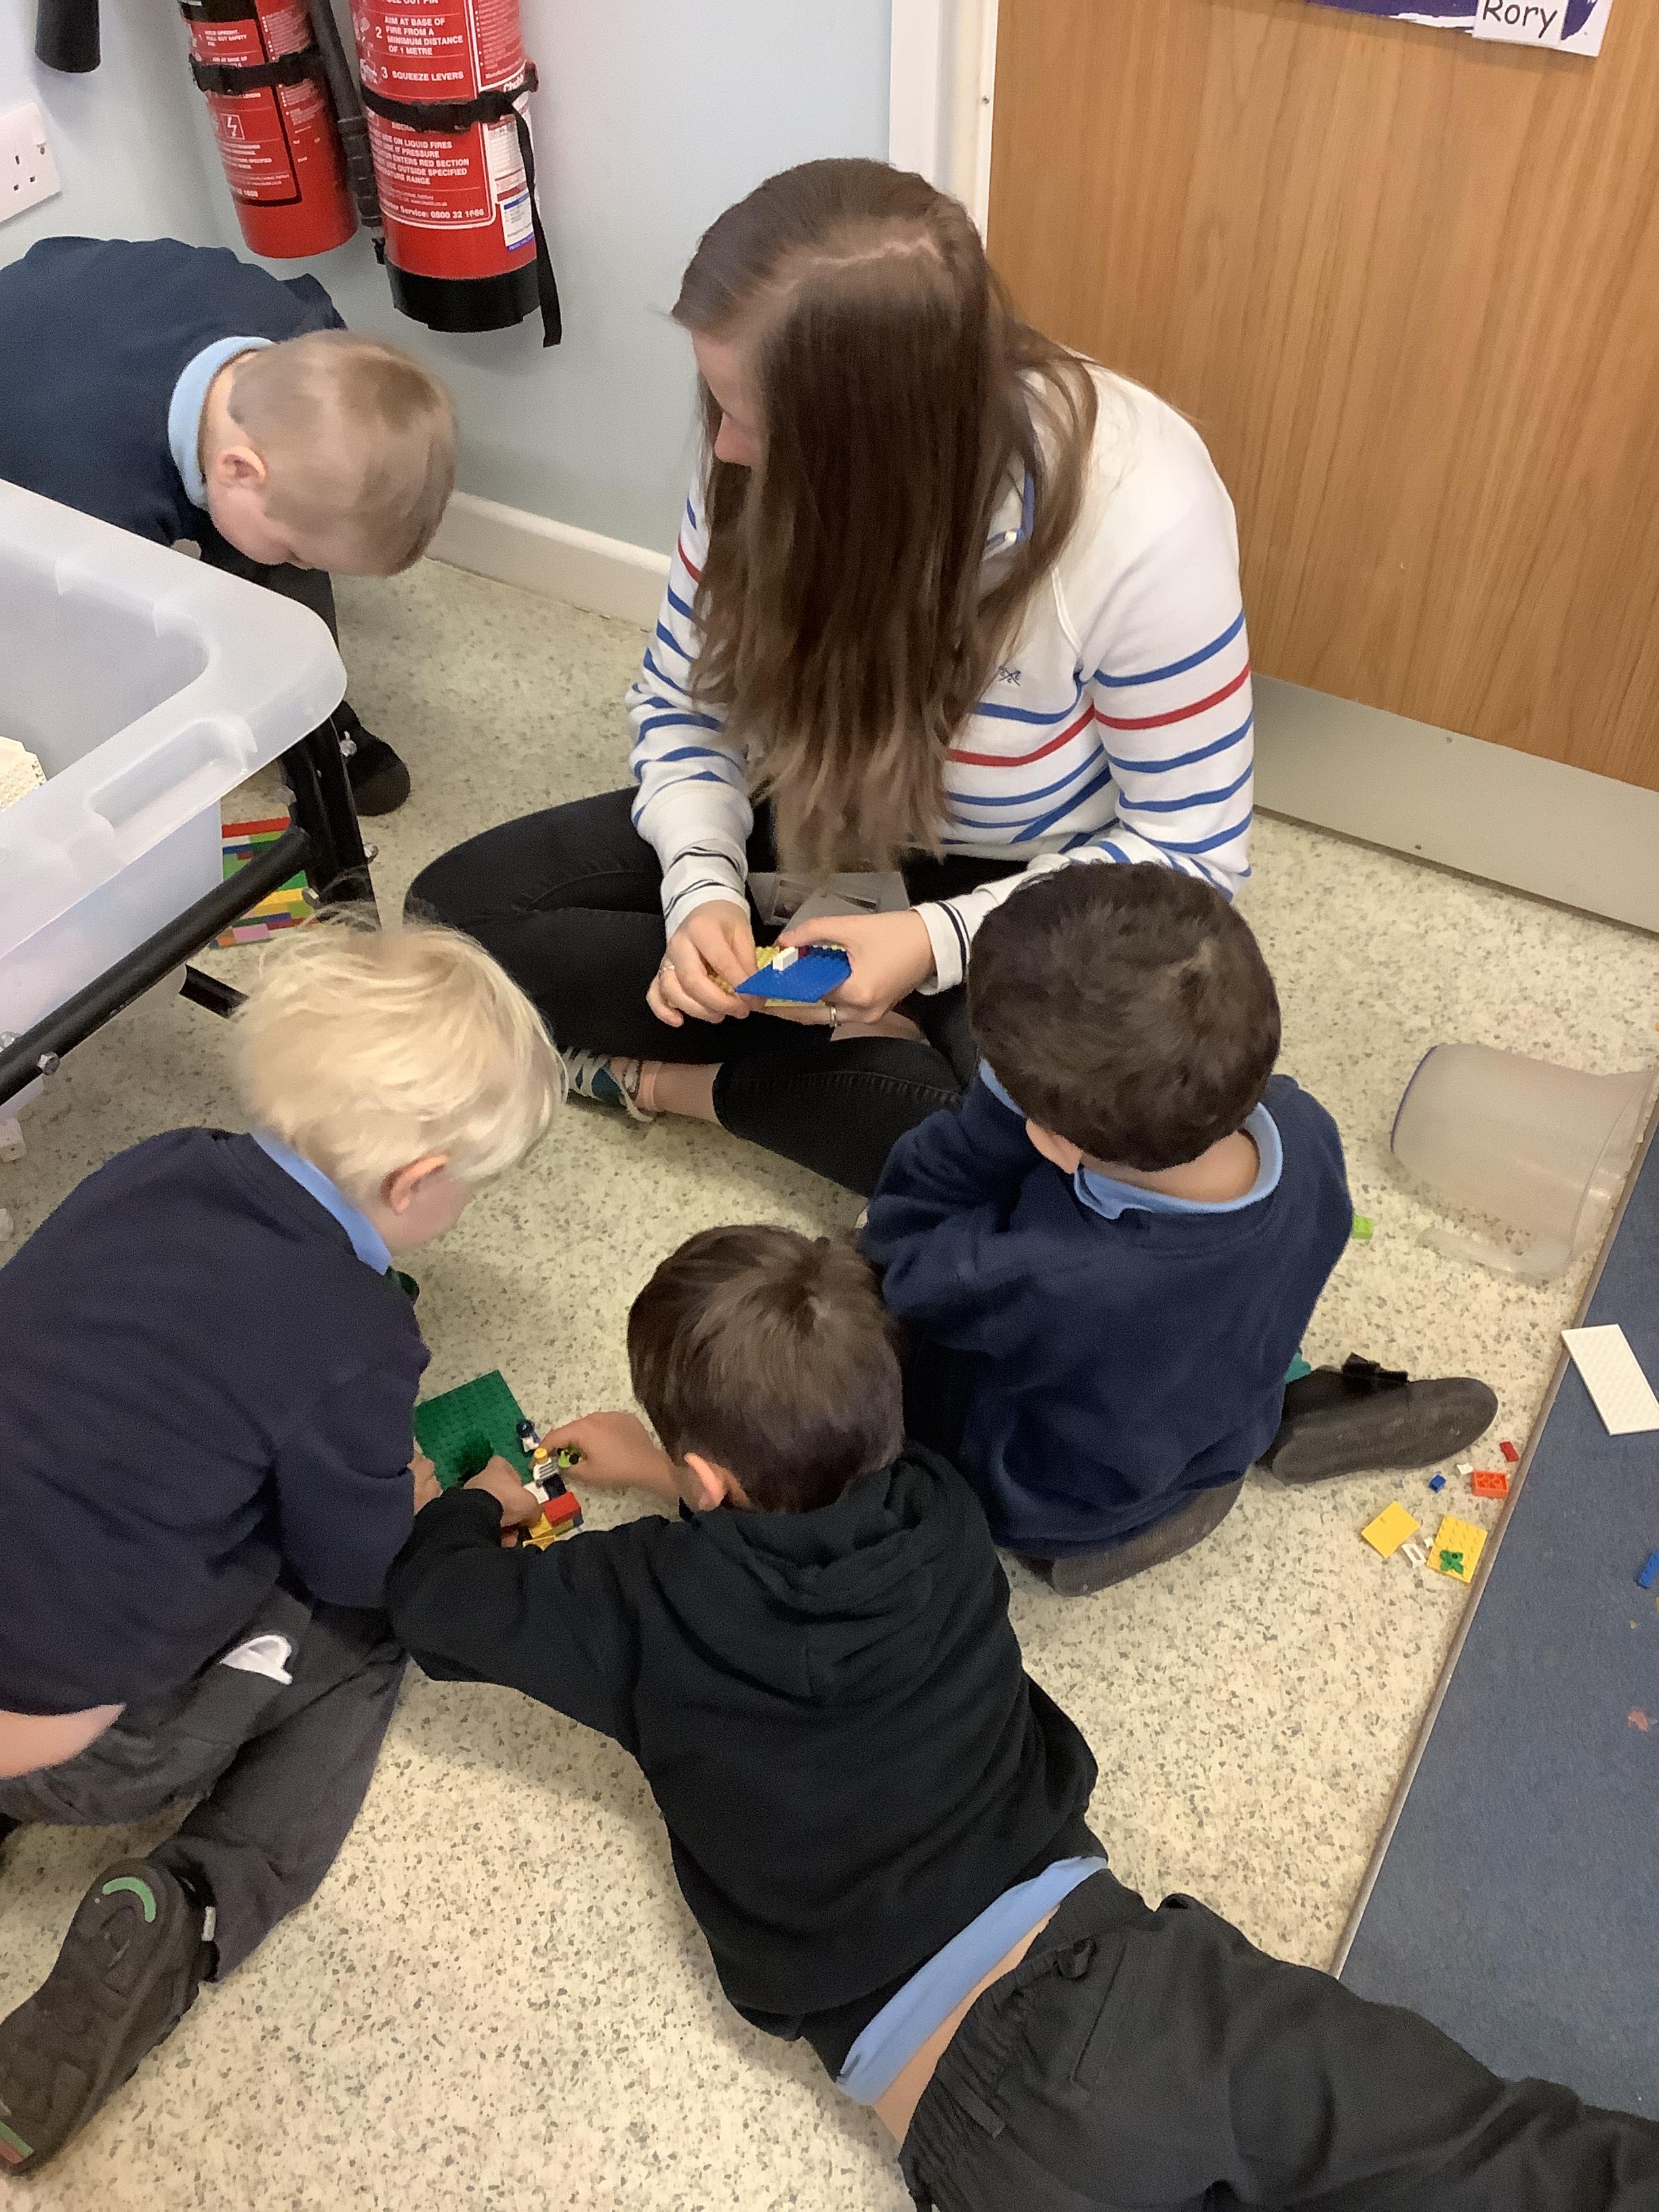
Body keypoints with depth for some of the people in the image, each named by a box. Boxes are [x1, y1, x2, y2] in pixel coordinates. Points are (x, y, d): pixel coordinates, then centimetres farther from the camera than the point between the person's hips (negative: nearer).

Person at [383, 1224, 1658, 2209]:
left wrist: (480, 1506, 35)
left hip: (990, 2103, -3)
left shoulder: (649, 1603, -5)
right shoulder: (941, 1517, 6)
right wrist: (660, 1467, 41)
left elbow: (431, 1595, 14)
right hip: (1130, 1959, 4)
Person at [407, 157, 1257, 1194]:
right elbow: (682, 702, -3)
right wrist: (703, 883, -21)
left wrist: (936, 941, -29)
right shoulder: (775, 459, -18)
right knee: (464, 902, -8)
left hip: (1040, 891, -4)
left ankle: (686, 1081, -11)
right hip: (817, 825, 4)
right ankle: (866, 1037, -11)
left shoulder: (1144, 519, -31)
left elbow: (1186, 849, -19)